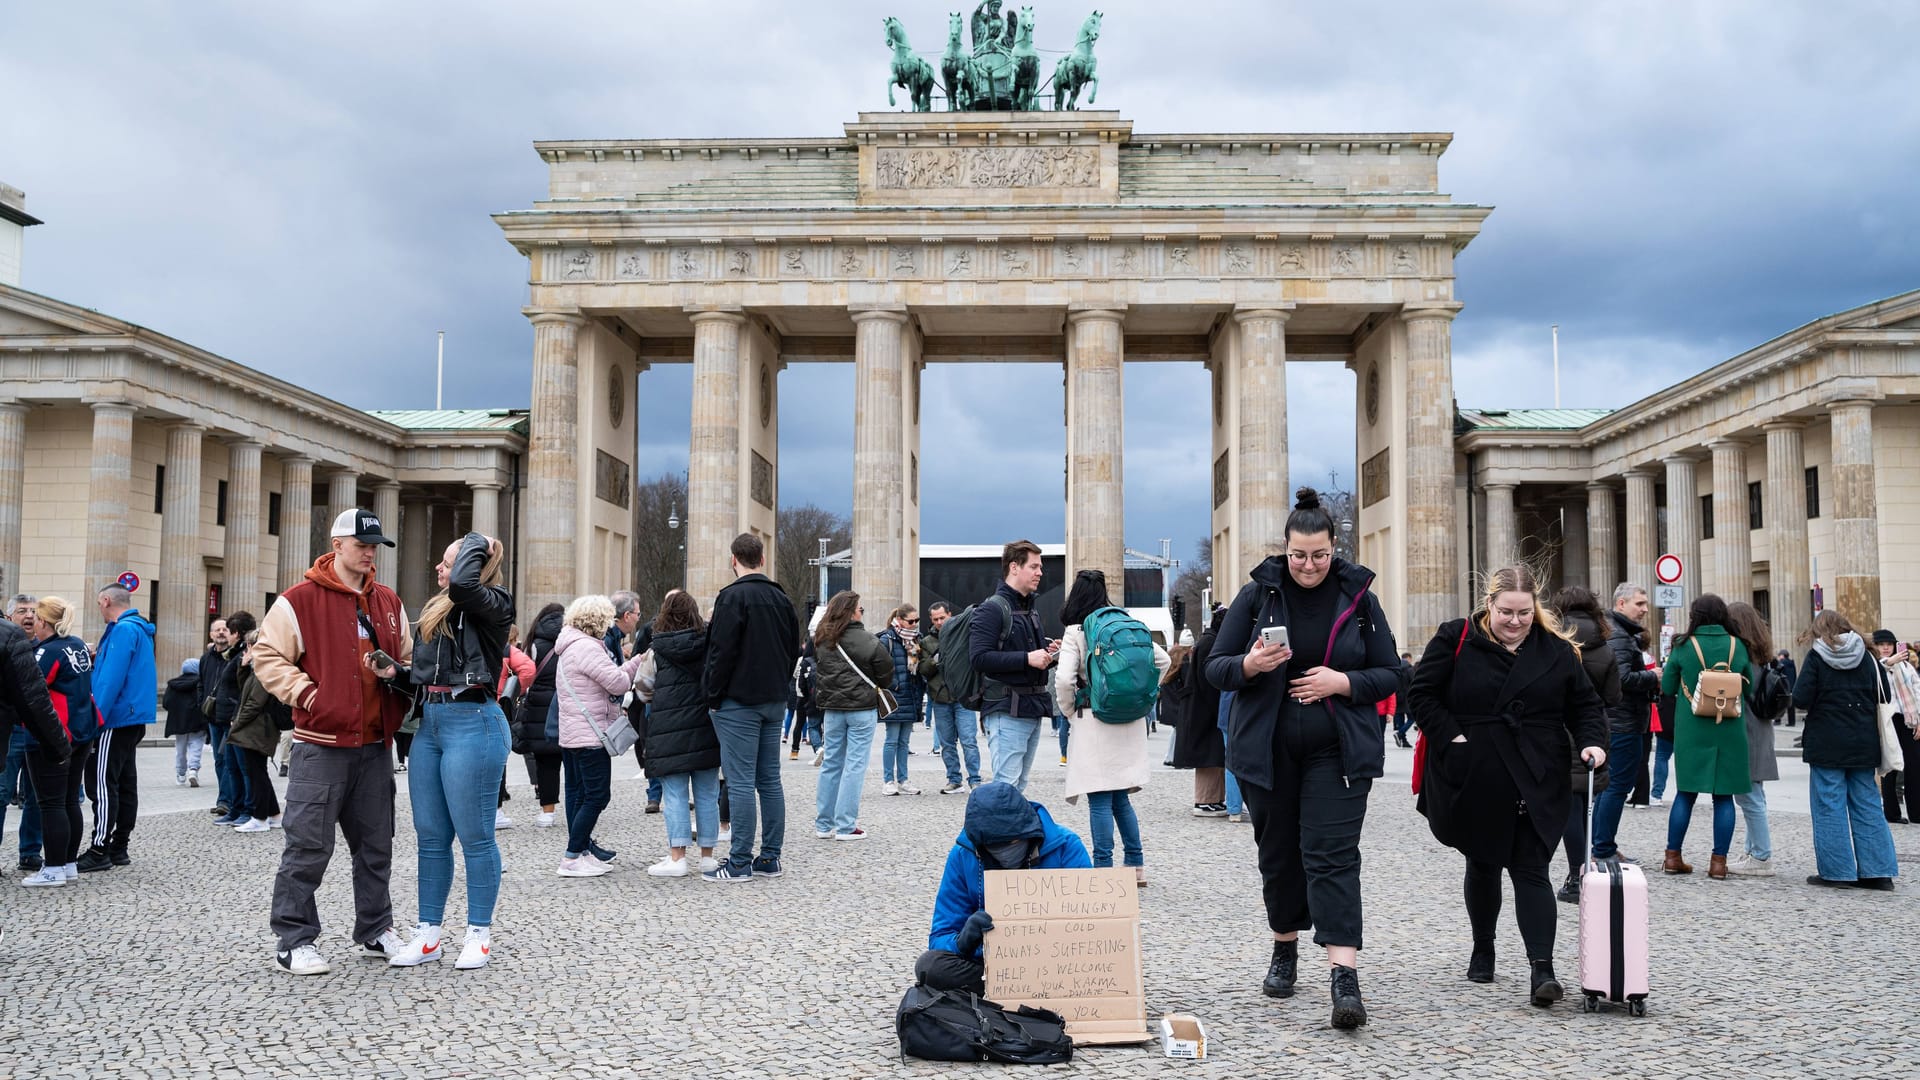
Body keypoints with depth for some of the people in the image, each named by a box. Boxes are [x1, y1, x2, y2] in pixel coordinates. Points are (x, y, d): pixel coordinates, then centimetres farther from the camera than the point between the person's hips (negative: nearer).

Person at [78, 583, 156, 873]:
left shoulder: (123, 630, -14)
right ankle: (118, 848, 16)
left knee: (102, 784, -7)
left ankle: (100, 851, -7)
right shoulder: (140, 629, 16)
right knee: (125, 783, 11)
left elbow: (112, 678, -21)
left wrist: (96, 717, -19)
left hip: (116, 718, -10)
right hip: (134, 718, 10)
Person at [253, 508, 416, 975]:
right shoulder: (300, 600, -4)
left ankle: (376, 931, 25)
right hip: (322, 743, -6)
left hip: (376, 744, 6)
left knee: (376, 844, 13)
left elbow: (408, 658, 23)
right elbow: (267, 657, -5)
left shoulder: (388, 603, 13)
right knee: (308, 845, -3)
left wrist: (395, 671, 1)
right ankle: (295, 940, 7)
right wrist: (307, 694, -14)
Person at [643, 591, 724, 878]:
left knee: (674, 794, 1)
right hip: (704, 726, 2)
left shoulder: (659, 646, -1)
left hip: (669, 729, -2)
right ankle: (707, 856, 11)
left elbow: (644, 687, 12)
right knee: (706, 794, 7)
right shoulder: (708, 642, 2)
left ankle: (677, 857, -2)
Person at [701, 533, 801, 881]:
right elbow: (794, 649, 17)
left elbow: (722, 652, -16)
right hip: (774, 701, 7)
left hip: (739, 703, -7)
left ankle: (740, 863, -2)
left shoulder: (733, 597, -12)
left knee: (740, 781, -4)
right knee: (769, 780, 11)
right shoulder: (781, 598, 12)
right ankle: (770, 858, 15)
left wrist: (713, 696, -7)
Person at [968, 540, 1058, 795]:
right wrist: (1027, 658, -20)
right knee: (1007, 785, -11)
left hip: (1033, 709, 9)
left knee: (1020, 785, 12)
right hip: (1007, 710, -9)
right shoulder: (992, 609, -8)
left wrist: (1048, 654, 10)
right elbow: (979, 658, -19)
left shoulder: (1030, 610, 21)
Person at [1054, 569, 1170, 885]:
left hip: (1094, 721, -6)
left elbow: (1064, 680, -17)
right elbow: (1163, 660, 11)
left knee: (1099, 801, -2)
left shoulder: (1075, 632, -8)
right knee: (1120, 798, 15)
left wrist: (1070, 710, 0)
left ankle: (1104, 869, -2)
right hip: (1130, 721, 6)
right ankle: (1135, 864, 18)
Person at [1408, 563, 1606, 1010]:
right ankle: (1482, 949, 33)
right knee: (1483, 865, 15)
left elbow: (1584, 703, 10)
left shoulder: (1556, 650, 4)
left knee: (1531, 870, -6)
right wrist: (1451, 737, -12)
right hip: (1473, 781, 0)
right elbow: (1421, 693, -3)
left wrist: (1591, 741, -8)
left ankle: (1541, 968, -10)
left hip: (1535, 785, 0)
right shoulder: (1455, 640, -3)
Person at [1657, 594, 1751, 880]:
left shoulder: (1683, 646, -6)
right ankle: (1719, 862, 4)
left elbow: (1667, 687, 2)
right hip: (1730, 731, 0)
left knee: (1686, 792, 10)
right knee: (1724, 795, 5)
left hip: (1691, 730, 0)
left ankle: (1673, 856, 12)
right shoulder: (1737, 646, -1)